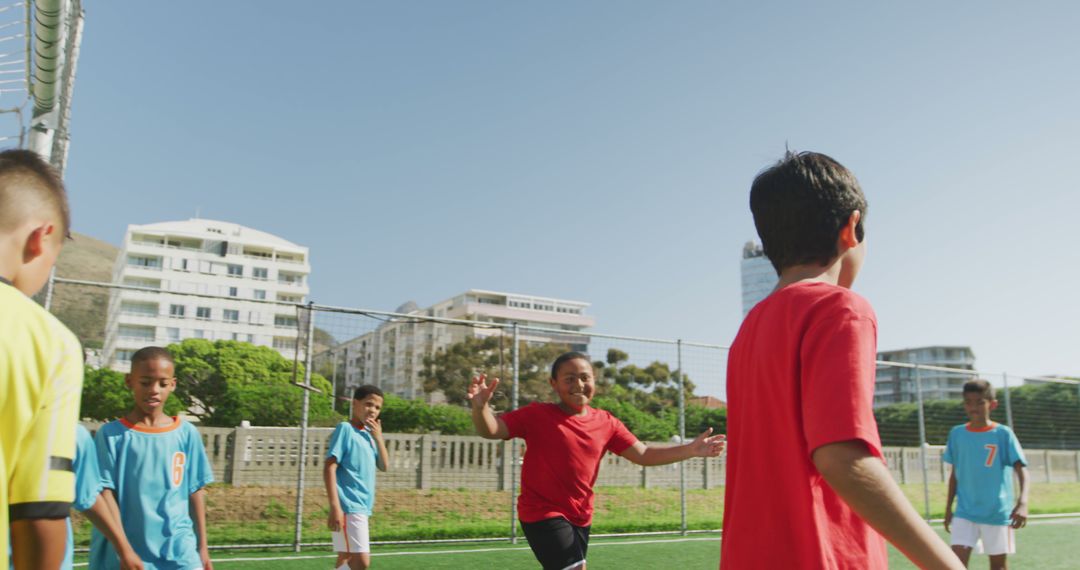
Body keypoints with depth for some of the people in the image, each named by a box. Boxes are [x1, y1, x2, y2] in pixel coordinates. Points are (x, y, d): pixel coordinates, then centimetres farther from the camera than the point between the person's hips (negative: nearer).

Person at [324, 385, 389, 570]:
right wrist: (335, 506, -22)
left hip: (362, 508, 8)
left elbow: (383, 466, 14)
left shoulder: (369, 433, 13)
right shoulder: (345, 429, -10)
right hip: (348, 508, -8)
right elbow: (329, 468, -15)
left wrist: (378, 438, 0)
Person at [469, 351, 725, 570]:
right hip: (542, 513, -6)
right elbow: (491, 431, -17)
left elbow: (643, 455, 5)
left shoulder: (606, 422, 2)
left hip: (580, 517, 6)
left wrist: (691, 449, -6)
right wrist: (481, 407, -40)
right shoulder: (537, 415, -11)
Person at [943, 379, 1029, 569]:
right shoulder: (957, 433, 4)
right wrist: (948, 508, 12)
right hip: (965, 512, 2)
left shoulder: (1003, 434, -5)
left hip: (998, 512, -1)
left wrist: (1023, 502, -30)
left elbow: (1021, 470, -14)